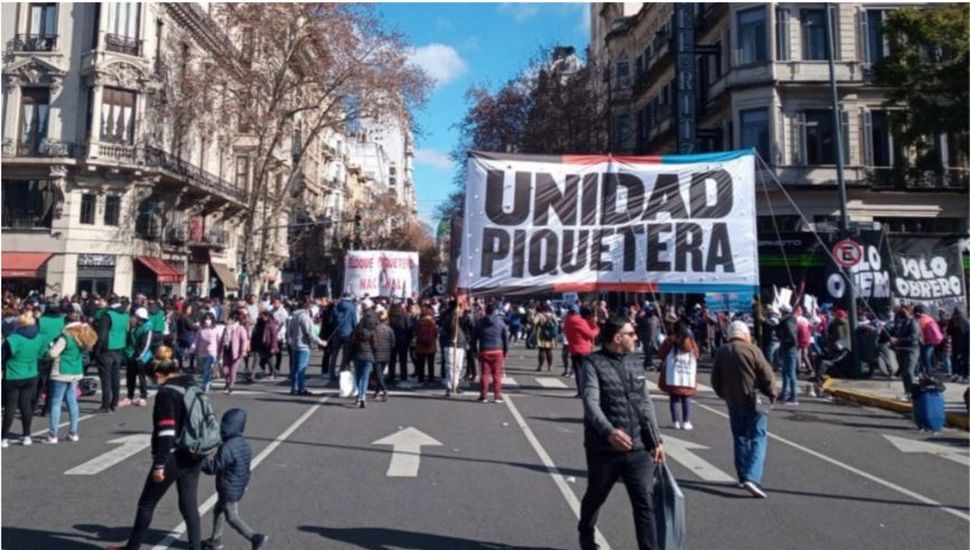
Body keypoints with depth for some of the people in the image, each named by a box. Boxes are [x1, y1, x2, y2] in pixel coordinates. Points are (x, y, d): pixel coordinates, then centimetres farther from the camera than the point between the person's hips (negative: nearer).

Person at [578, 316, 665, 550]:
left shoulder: (635, 365, 9)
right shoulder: (594, 364, -11)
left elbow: (646, 405, 13)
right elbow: (590, 402, -24)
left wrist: (656, 440, 8)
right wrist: (609, 431, -39)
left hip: (638, 449, 4)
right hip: (604, 449, -4)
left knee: (645, 503, -1)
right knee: (595, 497, 18)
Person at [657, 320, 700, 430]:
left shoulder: (670, 340, -4)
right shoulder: (691, 342, 3)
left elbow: (660, 355, -1)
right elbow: (697, 356, 14)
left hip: (673, 376, -2)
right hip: (688, 376, 2)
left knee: (674, 398, 3)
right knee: (686, 398, 9)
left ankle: (676, 422, 0)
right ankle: (686, 422, 7)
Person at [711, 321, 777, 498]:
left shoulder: (722, 352, 7)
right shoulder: (752, 349, -8)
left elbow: (715, 379, 9)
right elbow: (767, 375, -9)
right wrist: (771, 394, 5)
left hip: (732, 402, 5)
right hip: (752, 399, -5)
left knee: (740, 439, 16)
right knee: (758, 438, -4)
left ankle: (743, 477, 19)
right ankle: (752, 477, -18)